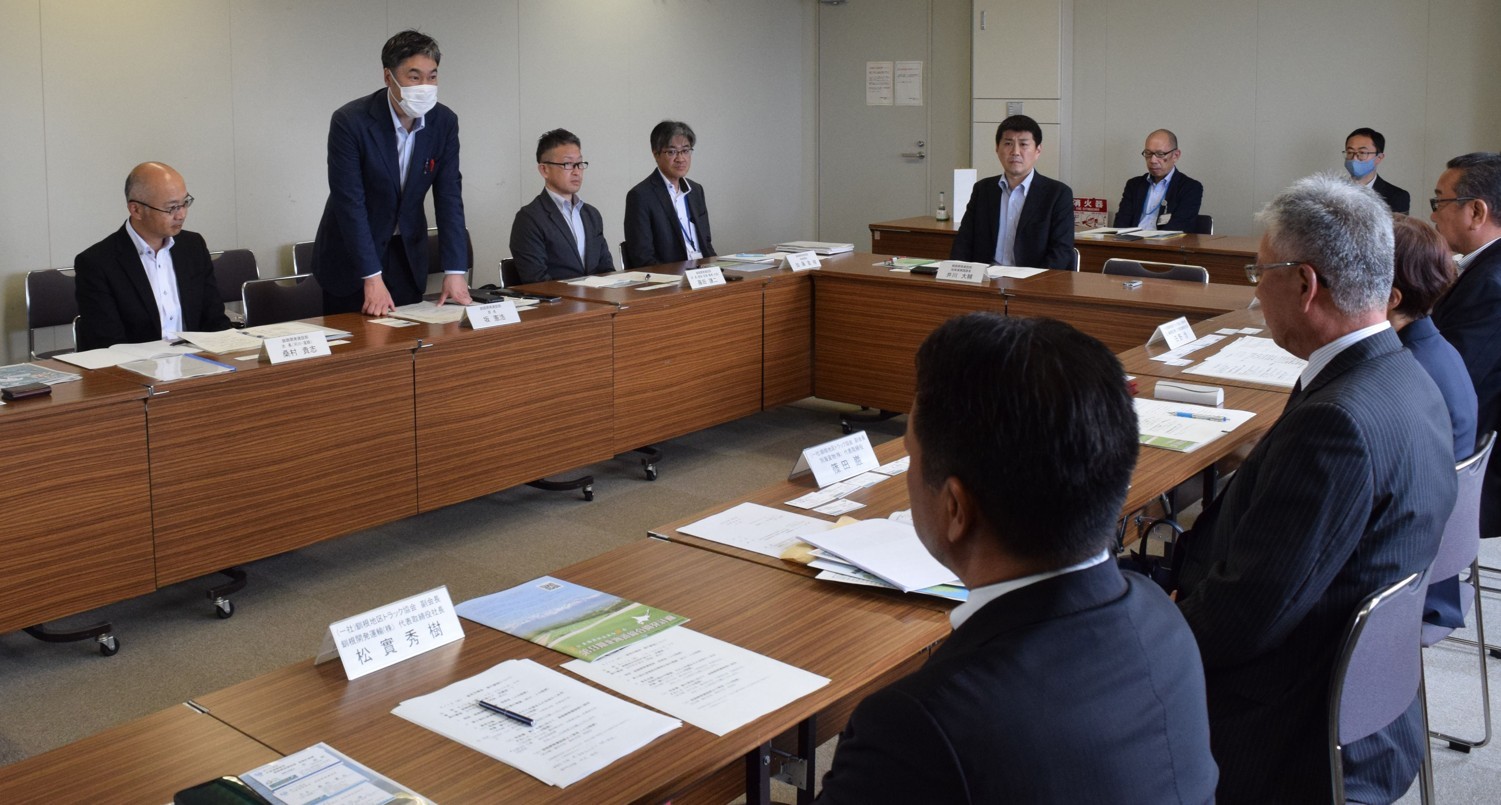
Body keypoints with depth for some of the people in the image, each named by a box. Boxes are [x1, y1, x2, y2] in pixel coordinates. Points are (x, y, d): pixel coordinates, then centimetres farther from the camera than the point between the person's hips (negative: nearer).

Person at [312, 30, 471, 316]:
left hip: (407, 255, 4)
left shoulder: (444, 122, -8)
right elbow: (350, 203, -23)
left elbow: (449, 197, -9)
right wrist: (372, 278, -29)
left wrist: (455, 271, -18)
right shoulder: (350, 121, -21)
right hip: (351, 255, -4)